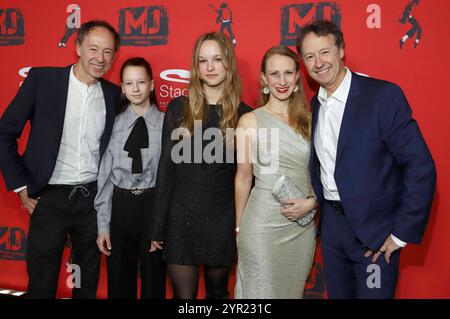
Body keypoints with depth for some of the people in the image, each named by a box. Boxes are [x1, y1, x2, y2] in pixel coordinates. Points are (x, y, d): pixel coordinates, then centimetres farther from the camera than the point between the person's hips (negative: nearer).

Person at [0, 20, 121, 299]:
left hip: (93, 199, 3)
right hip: (50, 199, -2)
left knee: (88, 284, 16)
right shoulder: (42, 79, -6)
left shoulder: (114, 94, 3)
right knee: (42, 285, 10)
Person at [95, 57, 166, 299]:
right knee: (119, 280, 15)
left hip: (154, 204, -2)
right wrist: (103, 225, -1)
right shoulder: (114, 124, 2)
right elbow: (105, 176, 2)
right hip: (120, 205, 2)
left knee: (154, 279, 12)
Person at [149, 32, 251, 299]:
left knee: (217, 291, 18)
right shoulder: (178, 108, -1)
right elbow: (167, 167, 1)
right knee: (183, 294, 7)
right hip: (182, 217, 0)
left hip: (223, 219, 1)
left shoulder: (244, 114, -1)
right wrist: (158, 227, 0)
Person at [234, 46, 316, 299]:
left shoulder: (308, 120, 4)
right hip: (263, 223, -3)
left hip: (303, 225, 4)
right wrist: (239, 227, 5)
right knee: (262, 291, 7)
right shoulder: (250, 121, -5)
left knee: (294, 289, 17)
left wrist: (311, 202, -8)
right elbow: (244, 178, 1)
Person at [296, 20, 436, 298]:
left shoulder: (384, 95, -16)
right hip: (331, 223, 6)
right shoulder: (315, 104, 5)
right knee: (338, 293, 19)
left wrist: (402, 233, -16)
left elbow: (421, 167, -17)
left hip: (374, 228, -6)